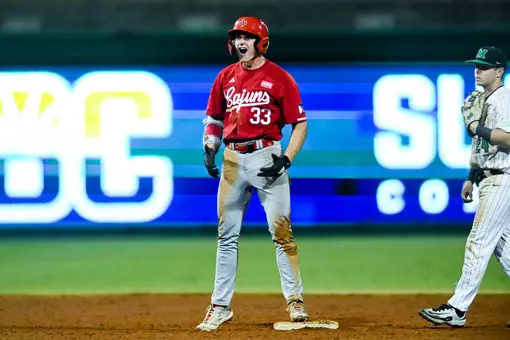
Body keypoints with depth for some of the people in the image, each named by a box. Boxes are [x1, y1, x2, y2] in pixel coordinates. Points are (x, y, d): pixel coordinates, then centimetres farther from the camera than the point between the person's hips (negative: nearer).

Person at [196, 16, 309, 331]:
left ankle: (295, 300, 1)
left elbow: (300, 123, -4)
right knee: (227, 235, 7)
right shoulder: (226, 77, 10)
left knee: (281, 230, -6)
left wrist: (286, 160, -15)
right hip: (233, 159, 5)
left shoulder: (280, 78, -4)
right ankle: (221, 306, 13)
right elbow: (214, 118, 19)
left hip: (267, 156, -5)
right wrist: (209, 149, 2)